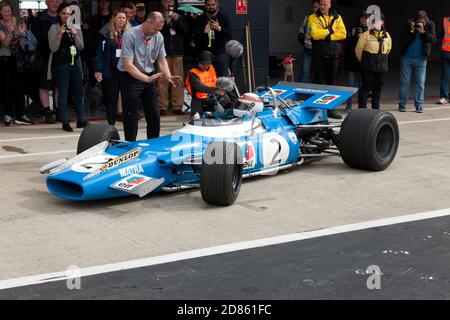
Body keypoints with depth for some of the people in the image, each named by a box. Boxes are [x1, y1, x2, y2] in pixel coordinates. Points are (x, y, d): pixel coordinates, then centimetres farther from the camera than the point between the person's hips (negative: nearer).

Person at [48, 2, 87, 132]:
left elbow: (81, 47, 7)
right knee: (63, 93, -4)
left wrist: (76, 35, -11)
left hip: (75, 63, 5)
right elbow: (53, 48, -7)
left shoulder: (76, 27, 12)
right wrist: (59, 35, -22)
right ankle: (65, 122, 1)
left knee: (79, 92, 5)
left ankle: (81, 120, 13)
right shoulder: (54, 28, -1)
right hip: (61, 64, -5)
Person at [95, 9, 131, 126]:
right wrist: (98, 70, -5)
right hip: (112, 71, 0)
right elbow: (100, 53, 2)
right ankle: (111, 123, 13)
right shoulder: (107, 35, 4)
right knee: (111, 98, 5)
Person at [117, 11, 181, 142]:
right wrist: (146, 78, -32)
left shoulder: (159, 37, -2)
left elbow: (161, 60, 5)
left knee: (154, 116, 6)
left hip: (149, 78, 6)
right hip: (131, 78, -5)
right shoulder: (130, 35, -19)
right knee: (131, 117, -2)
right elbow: (127, 64, -24)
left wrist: (168, 76, -14)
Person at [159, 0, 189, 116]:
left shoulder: (179, 16, 16)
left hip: (177, 52, 3)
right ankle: (162, 106, -4)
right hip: (163, 52, -3)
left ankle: (177, 106, 2)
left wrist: (178, 20, -8)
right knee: (163, 80, -7)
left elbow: (186, 30, 6)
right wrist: (166, 22, -12)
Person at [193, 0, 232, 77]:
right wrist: (204, 32, -21)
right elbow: (195, 35, 0)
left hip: (221, 53, 0)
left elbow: (230, 34, -2)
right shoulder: (200, 19, 9)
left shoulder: (224, 18, 7)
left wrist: (219, 29, -20)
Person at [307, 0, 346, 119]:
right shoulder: (313, 18, 1)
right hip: (319, 55, -3)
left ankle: (330, 109, 15)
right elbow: (314, 34, -14)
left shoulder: (337, 17, 8)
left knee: (331, 82, 8)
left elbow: (343, 34, -2)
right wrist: (330, 31, -7)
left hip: (333, 55, 3)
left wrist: (326, 36, -10)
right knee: (319, 82, -2)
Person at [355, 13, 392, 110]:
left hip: (382, 66, 4)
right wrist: (363, 61, 12)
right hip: (368, 67, -4)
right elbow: (358, 50, 1)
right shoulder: (366, 35, -7)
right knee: (365, 87, -2)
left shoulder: (387, 36, 6)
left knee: (378, 88, 9)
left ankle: (376, 108, 18)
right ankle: (362, 108, 3)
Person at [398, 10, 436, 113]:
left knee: (420, 83, 1)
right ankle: (402, 104, 11)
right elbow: (403, 39, -8)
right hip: (407, 58, 0)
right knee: (404, 82, 4)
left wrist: (423, 32, -26)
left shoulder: (430, 25, -5)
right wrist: (411, 31, -22)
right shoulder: (409, 24, -5)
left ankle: (419, 105, 8)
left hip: (421, 59, 0)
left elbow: (433, 40, -15)